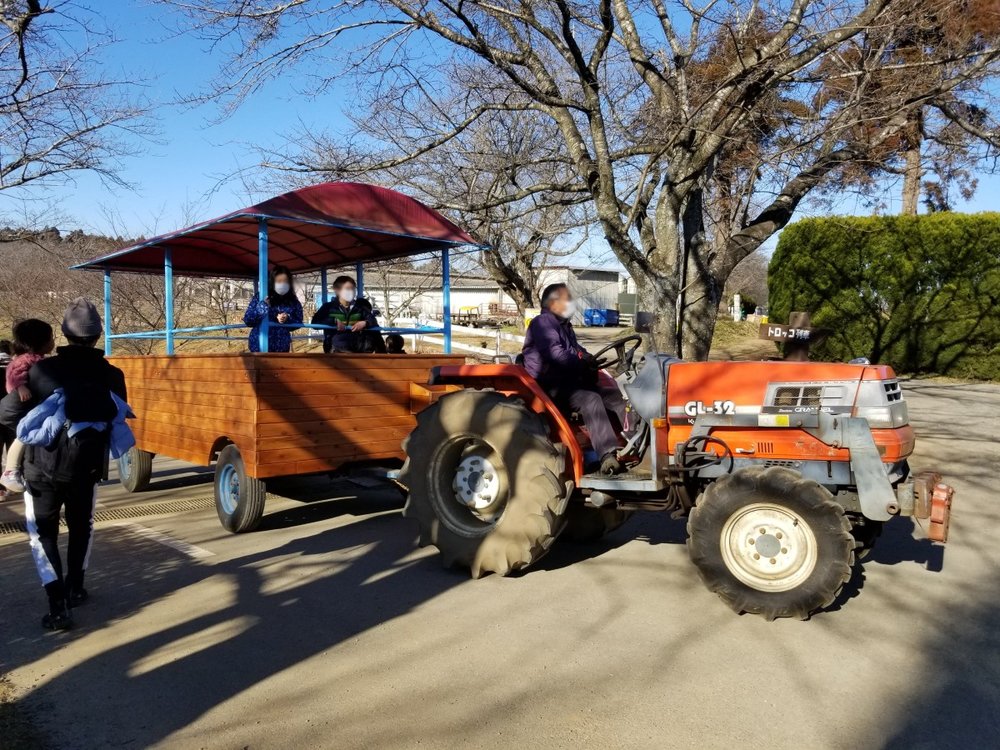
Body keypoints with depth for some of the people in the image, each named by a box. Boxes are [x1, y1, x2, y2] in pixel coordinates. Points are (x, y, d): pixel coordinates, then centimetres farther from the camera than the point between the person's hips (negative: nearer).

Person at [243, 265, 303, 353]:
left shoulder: (293, 302, 3)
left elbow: (298, 323, 5)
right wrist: (261, 307, -17)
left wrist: (287, 320, -15)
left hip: (282, 348, 2)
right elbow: (247, 320, -2)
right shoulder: (259, 298, -1)